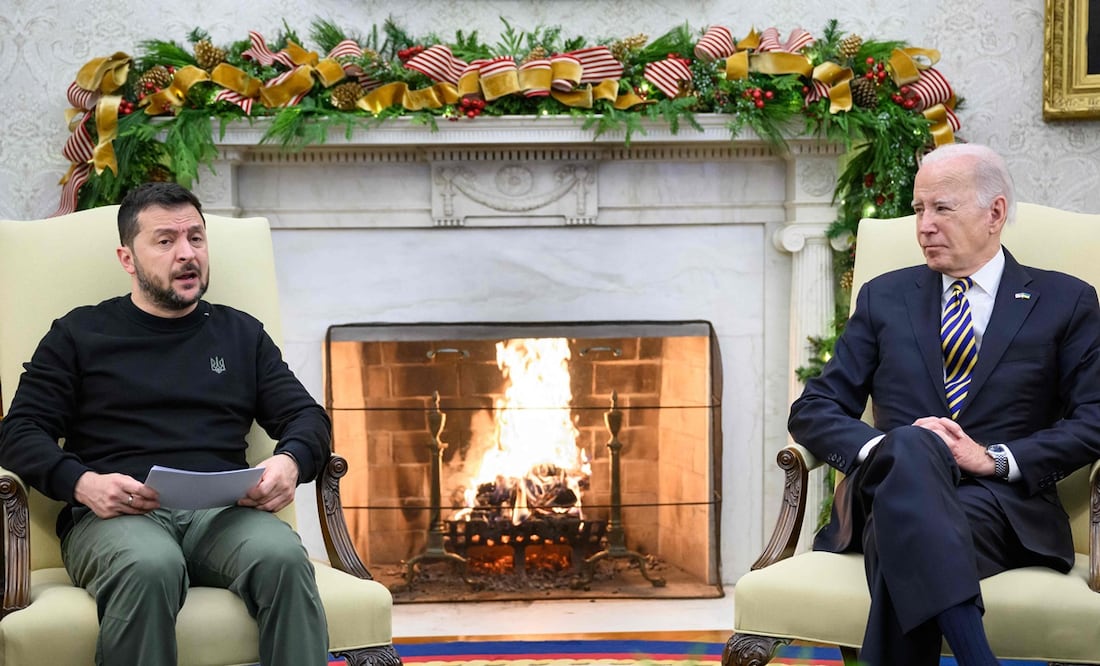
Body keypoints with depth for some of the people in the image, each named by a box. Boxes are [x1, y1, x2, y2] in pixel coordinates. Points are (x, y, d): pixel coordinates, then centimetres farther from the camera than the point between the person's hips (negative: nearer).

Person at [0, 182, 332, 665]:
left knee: (283, 557, -34)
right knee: (150, 568, -39)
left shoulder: (241, 333, 25)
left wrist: (290, 461, -5)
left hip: (222, 511, 2)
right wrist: (83, 484, -12)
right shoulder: (79, 335, 18)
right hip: (113, 515, -2)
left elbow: (305, 415, 20)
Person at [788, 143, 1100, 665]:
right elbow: (812, 410, 13)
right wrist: (879, 447, -9)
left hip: (1004, 503, -2)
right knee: (910, 447, -38)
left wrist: (995, 458, -12)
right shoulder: (885, 297, 20)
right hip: (891, 492, 2)